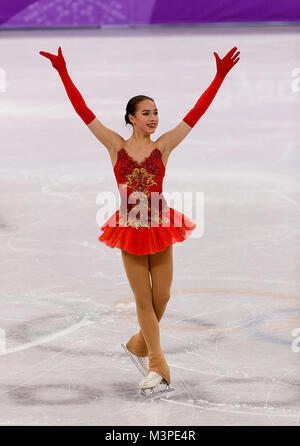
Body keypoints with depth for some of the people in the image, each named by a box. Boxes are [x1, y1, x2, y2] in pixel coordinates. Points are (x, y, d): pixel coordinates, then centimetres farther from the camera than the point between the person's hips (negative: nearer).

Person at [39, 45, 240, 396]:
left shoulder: (164, 146, 0)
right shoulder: (116, 146, -1)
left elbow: (197, 111, -3)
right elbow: (83, 111, -4)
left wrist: (220, 75, -7)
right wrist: (63, 74, -9)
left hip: (161, 229, 1)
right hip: (130, 231, -1)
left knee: (161, 298, 5)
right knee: (144, 300, 4)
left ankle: (139, 344, 32)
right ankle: (158, 365, 10)